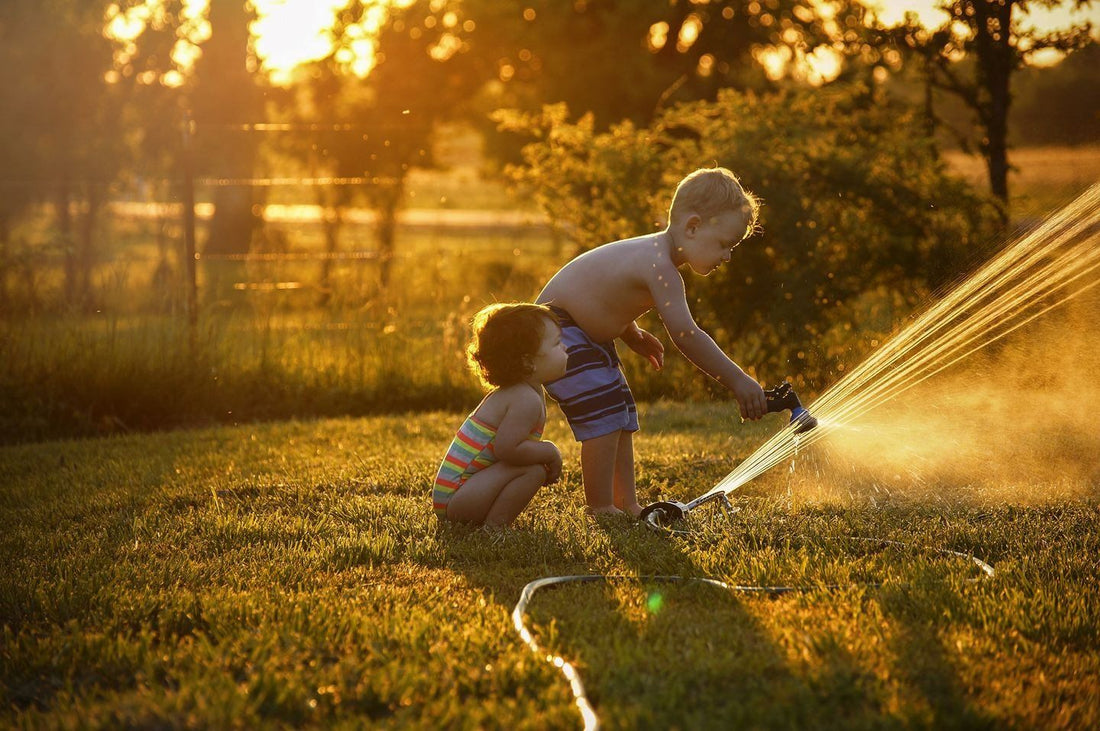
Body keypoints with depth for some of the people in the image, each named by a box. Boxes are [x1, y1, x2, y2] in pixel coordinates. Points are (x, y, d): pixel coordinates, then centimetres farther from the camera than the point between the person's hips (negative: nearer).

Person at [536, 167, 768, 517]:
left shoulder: (652, 253, 4)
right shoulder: (660, 267, -28)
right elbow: (685, 335, -35)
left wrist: (633, 335, 9)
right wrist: (737, 381, -35)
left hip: (585, 334, 11)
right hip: (556, 329, -11)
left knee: (622, 417, 12)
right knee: (603, 413, -17)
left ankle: (626, 503, 18)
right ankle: (601, 510, -12)